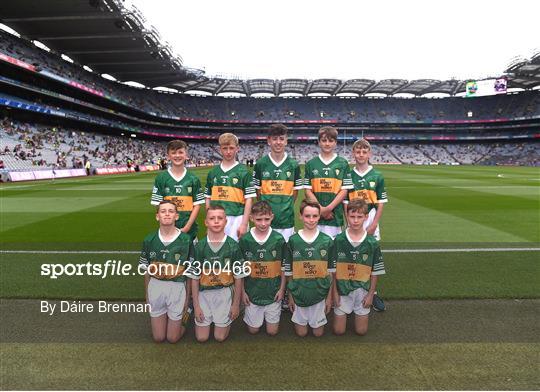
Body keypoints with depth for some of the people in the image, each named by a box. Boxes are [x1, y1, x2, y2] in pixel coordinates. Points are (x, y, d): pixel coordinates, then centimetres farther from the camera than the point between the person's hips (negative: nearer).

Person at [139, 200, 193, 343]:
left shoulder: (186, 240, -9)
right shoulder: (149, 240, -2)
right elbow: (147, 271, 7)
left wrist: (187, 298, 0)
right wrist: (147, 296, 9)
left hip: (177, 287, -2)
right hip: (155, 287, 2)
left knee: (172, 338, 9)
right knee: (158, 338, 13)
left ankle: (180, 321, 38)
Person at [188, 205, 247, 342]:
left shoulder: (233, 246, -9)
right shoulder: (199, 246, -6)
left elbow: (238, 278, -3)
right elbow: (194, 278, -2)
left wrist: (236, 304, -2)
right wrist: (196, 305, -3)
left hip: (225, 293, -1)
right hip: (204, 293, 1)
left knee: (220, 337, 4)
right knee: (201, 337, 5)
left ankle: (227, 320, 34)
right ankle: (206, 319, 34)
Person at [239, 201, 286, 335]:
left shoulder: (278, 239, -10)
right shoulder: (245, 240, -10)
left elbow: (283, 267, 0)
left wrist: (282, 288, -1)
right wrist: (242, 291, -1)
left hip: (273, 292, 0)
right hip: (252, 292, 0)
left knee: (272, 331, 10)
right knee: (253, 329, 13)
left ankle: (269, 315, 39)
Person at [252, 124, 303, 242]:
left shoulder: (293, 165, 2)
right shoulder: (260, 164, 1)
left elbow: (296, 191, 9)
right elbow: (257, 190, 6)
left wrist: (287, 207, 4)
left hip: (287, 219, 1)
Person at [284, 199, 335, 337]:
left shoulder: (327, 241, -6)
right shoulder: (293, 240, -7)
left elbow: (331, 271, 0)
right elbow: (289, 272, -1)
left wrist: (330, 296, 1)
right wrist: (290, 296, 1)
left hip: (320, 293, 0)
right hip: (299, 293, 0)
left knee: (318, 332, 11)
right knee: (301, 332, 11)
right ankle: (298, 318, 40)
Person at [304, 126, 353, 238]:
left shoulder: (343, 163, 5)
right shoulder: (311, 164, 7)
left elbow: (344, 190, 1)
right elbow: (308, 190, 4)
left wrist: (329, 208, -10)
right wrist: (320, 208, -8)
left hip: (335, 214, -1)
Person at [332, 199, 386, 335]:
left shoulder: (372, 243, -8)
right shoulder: (339, 240, -9)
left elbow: (375, 271, 0)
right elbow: (333, 269, -4)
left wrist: (371, 294, -2)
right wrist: (335, 292, -5)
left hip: (362, 290, 1)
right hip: (342, 289, 0)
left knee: (361, 330, 7)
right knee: (338, 330, 6)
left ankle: (358, 312, 36)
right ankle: (345, 311, 34)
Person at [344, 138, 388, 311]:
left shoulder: (377, 176, 2)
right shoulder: (348, 176, 2)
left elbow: (381, 203, 2)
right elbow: (345, 203, 2)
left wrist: (373, 224, -7)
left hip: (371, 222, 1)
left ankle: (372, 293, 21)